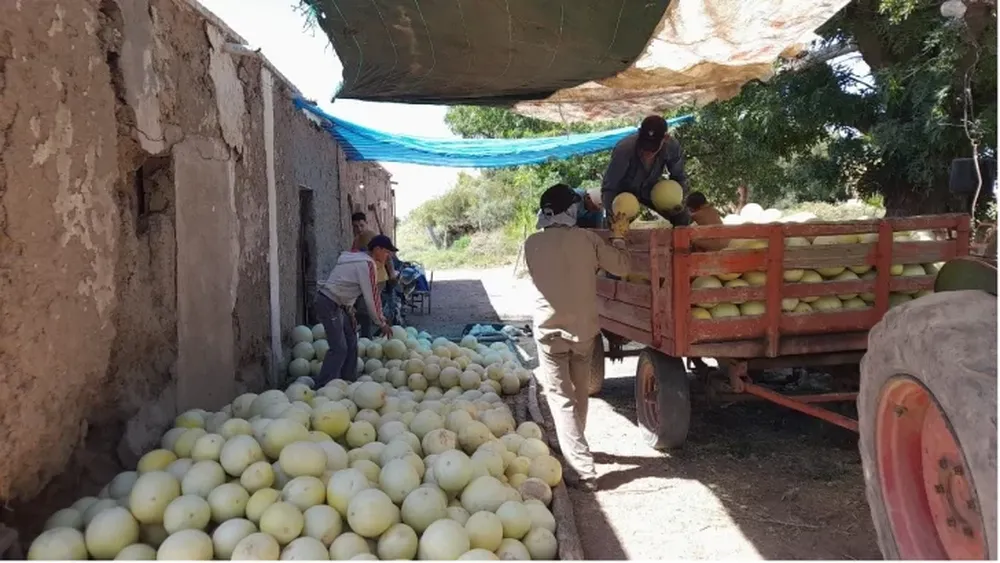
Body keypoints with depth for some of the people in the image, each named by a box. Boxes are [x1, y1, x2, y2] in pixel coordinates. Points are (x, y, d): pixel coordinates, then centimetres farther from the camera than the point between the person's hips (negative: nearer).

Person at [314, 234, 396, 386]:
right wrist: (382, 323, -8)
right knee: (339, 348, -11)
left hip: (338, 305, 10)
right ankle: (322, 388, -6)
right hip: (329, 304, -10)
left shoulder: (361, 259, 12)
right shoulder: (367, 264, -18)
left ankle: (348, 382, 20)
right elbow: (371, 297, -17)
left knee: (351, 343, 13)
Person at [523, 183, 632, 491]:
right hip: (584, 329, 2)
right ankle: (575, 448, 37)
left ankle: (584, 469, -9)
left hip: (550, 331, -2)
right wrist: (618, 237, 17)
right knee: (579, 394, 20)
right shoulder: (586, 238, -7)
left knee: (561, 399, -1)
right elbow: (621, 266, 0)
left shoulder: (533, 244, -5)